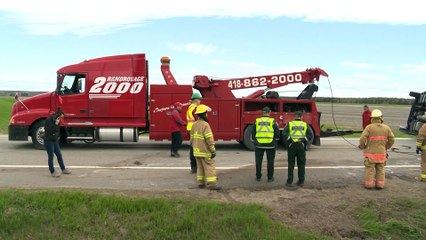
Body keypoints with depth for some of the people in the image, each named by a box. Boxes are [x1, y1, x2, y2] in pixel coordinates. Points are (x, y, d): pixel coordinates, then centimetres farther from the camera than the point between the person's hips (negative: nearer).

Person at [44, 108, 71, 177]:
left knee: (59, 155, 12)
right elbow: (49, 130, -23)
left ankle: (63, 169, 23)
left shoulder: (57, 120, 9)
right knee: (51, 156, 1)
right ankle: (52, 172, 11)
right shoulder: (49, 120, -16)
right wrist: (56, 124, -27)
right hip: (49, 141, -8)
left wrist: (58, 137, 4)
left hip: (55, 141, 8)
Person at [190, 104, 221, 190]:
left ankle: (200, 183, 20)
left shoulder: (194, 125, 7)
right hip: (205, 152, -8)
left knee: (200, 167, 16)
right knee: (210, 167, -3)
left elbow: (192, 138, 13)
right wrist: (213, 151, -15)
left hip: (197, 151, 8)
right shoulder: (205, 125, -17)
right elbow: (209, 139, -20)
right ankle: (212, 184, -4)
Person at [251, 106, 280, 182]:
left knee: (258, 161, 11)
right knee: (270, 161, 8)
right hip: (270, 144, -1)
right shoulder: (273, 121, -4)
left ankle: (258, 177, 17)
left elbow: (253, 133, 7)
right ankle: (270, 177, 13)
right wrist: (276, 139, 17)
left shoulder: (257, 121, 3)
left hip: (259, 144, 2)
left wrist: (254, 142, 19)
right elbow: (277, 133, -2)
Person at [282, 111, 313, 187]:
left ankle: (289, 182, 4)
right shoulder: (305, 124, 8)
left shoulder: (289, 124, 5)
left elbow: (284, 133, -9)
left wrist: (289, 140, -7)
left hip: (292, 146, -1)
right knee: (301, 164, 9)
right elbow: (310, 135, -2)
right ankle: (301, 182, 13)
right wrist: (304, 141, -3)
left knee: (291, 164, 5)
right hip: (301, 146, 1)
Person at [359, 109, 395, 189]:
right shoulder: (386, 128, 0)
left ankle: (369, 184, 9)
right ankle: (380, 184, 15)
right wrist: (386, 147, 18)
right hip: (381, 153, 3)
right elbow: (392, 139, 1)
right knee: (380, 169, 14)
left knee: (370, 169, 6)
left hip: (370, 153, -3)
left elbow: (362, 139, -18)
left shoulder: (369, 127, -11)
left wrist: (362, 146, 1)